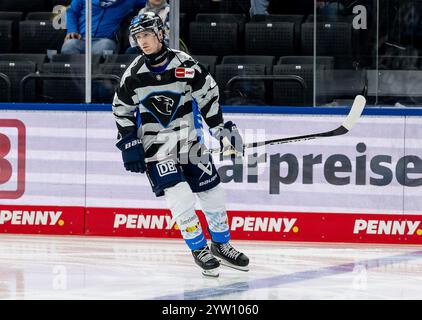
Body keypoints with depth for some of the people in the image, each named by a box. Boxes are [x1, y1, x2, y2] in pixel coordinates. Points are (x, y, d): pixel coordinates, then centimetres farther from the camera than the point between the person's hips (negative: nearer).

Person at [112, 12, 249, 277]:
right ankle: (199, 250, 1)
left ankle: (221, 245, 26)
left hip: (190, 143, 2)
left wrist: (222, 130, -2)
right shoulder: (134, 74, -8)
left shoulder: (185, 64, -10)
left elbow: (208, 96, 0)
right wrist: (129, 145, -2)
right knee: (181, 198, -16)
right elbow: (122, 111, 3)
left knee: (213, 194, 5)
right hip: (155, 146, -1)